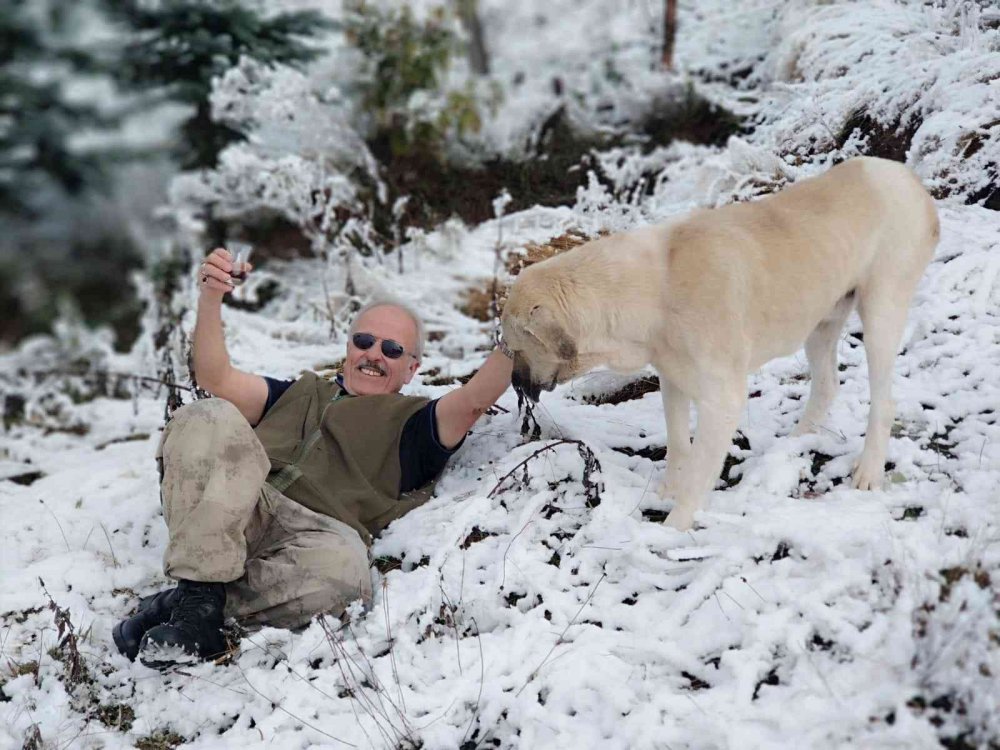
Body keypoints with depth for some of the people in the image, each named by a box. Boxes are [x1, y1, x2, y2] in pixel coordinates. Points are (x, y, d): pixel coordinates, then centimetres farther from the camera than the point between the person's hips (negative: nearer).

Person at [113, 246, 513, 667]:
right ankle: (200, 594, -32)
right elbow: (217, 379, 22)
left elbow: (473, 401, 7)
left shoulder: (411, 423, 28)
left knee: (342, 565, -39)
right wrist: (210, 299, 6)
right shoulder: (302, 393, 37)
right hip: (235, 514, 2)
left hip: (314, 531, -2)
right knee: (211, 418, -26)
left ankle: (186, 606, -26)